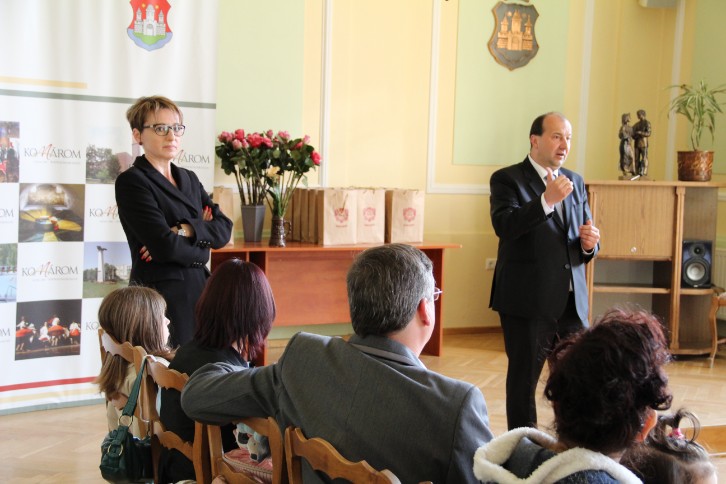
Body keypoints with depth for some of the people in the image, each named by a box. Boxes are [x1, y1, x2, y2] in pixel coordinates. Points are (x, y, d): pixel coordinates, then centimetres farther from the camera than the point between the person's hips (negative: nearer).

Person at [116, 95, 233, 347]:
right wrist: (202, 233, -1)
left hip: (199, 290, 7)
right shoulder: (131, 182, -7)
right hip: (161, 295, -7)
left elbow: (223, 229, 4)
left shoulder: (189, 178, 15)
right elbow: (166, 246, -17)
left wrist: (185, 230, -13)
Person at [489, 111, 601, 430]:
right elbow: (504, 226, -22)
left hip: (572, 300, 5)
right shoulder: (507, 179, -5)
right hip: (528, 300, -5)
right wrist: (547, 200, -32)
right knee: (523, 380, 6)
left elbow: (585, 243, 19)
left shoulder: (575, 182, 14)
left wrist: (589, 244, -5)